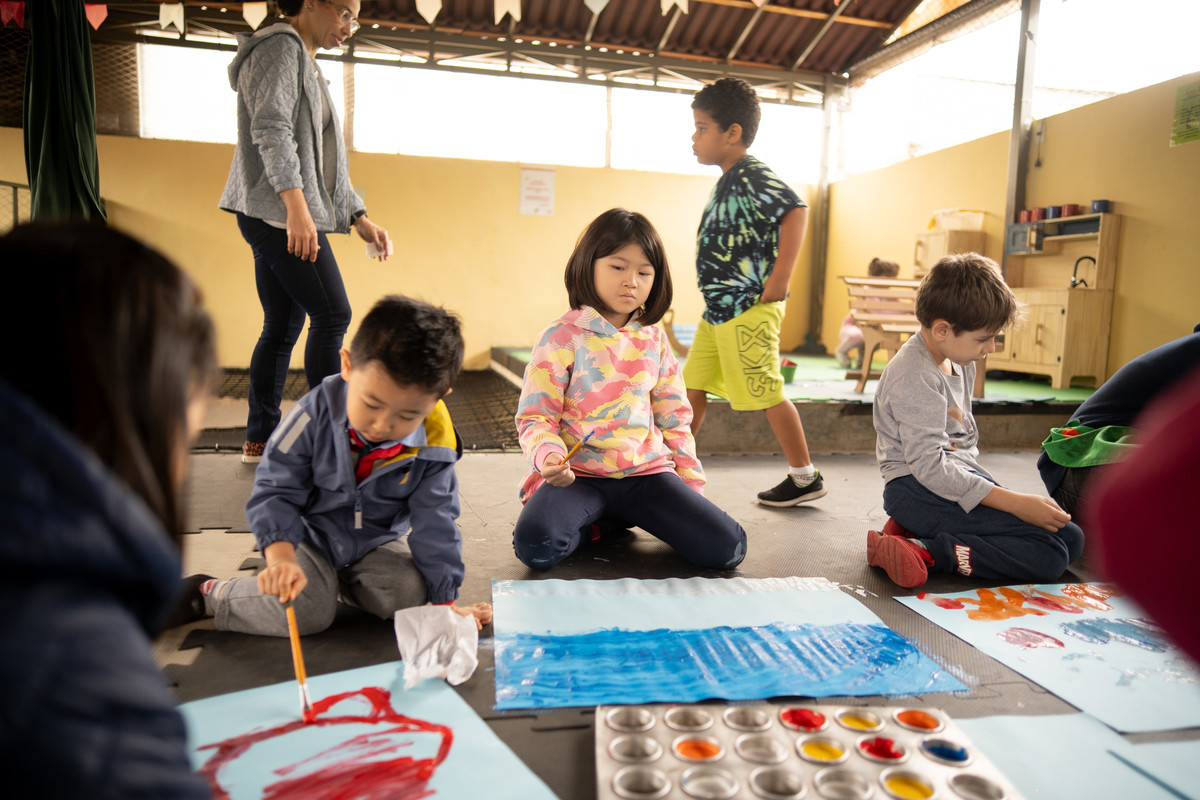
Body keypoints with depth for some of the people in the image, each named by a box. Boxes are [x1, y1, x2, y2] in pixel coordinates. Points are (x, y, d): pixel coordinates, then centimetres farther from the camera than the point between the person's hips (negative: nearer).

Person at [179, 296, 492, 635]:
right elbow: (275, 490, -19)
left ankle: (340, 579, 10)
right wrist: (281, 558, -36)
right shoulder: (316, 414, -25)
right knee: (307, 611, -22)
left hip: (376, 542, 3)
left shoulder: (433, 446, -21)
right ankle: (211, 593, 2)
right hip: (309, 534, -2)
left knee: (411, 594, -19)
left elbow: (435, 522, -11)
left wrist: (445, 601, -9)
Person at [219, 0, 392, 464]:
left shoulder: (309, 68, 27)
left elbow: (326, 161, 25)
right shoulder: (280, 46, -2)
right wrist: (296, 205, -27)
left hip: (286, 219, 10)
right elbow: (271, 128, -17)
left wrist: (360, 220, 18)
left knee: (283, 327, 8)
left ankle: (259, 441, 13)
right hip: (277, 212, -10)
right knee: (333, 314, -12)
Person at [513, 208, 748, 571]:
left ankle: (631, 514, 9)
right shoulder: (562, 337, -4)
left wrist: (692, 486, 9)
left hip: (646, 469, 3)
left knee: (727, 548, -15)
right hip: (580, 472, -2)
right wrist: (549, 456, -27)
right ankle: (610, 523, 1)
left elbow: (674, 418, 14)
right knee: (535, 545, -31)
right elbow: (536, 417, -6)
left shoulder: (654, 340, 10)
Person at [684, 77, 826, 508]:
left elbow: (796, 211, -24)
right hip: (718, 309, 10)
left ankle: (805, 477, 13)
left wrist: (779, 280, -25)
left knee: (767, 393, -2)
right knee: (693, 386, 11)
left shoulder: (751, 175, -13)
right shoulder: (727, 181, 16)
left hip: (747, 309, -10)